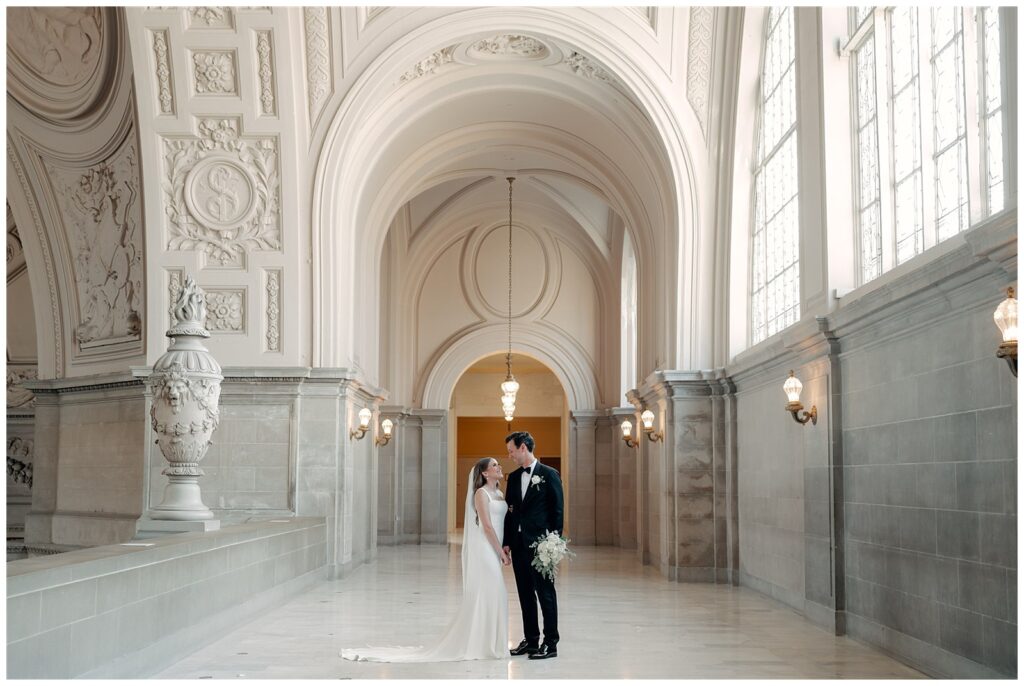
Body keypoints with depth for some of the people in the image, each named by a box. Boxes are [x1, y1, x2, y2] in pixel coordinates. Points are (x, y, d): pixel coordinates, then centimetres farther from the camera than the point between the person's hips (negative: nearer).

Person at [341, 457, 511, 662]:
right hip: (484, 549, -8)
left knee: (490, 596, 10)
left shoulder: (499, 493, 15)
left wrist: (502, 550, 7)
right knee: (485, 595, -6)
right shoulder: (481, 493, -11)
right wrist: (501, 552, -16)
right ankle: (480, 645, 1)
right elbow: (487, 526, -16)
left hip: (493, 549, 8)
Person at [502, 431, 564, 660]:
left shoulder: (549, 474, -4)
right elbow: (510, 511, 13)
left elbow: (557, 510, -6)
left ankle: (551, 643, 4)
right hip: (518, 544, 6)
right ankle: (530, 640, 19)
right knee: (525, 594, 11)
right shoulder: (513, 477, 13)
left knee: (545, 593, -2)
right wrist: (507, 542, 6)